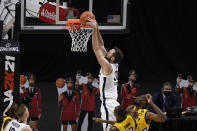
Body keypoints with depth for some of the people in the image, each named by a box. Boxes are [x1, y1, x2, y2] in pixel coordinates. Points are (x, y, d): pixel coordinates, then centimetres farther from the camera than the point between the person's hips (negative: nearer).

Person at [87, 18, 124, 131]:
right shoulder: (114, 65, 10)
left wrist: (94, 29, -12)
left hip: (109, 105, -9)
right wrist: (96, 28, 12)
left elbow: (96, 49, -15)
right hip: (113, 104, 9)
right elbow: (101, 46, 15)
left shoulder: (108, 66, -13)